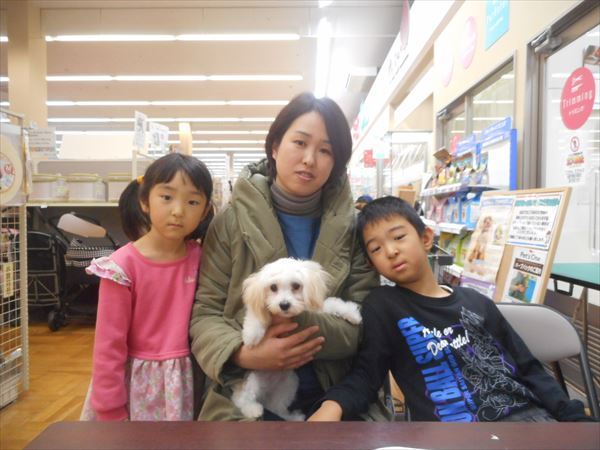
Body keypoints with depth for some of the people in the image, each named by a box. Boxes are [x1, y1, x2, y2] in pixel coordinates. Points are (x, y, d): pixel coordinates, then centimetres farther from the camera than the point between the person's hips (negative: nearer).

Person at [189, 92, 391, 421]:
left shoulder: (352, 227, -4)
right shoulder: (233, 221, -8)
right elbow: (204, 310, -7)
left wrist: (307, 327, -25)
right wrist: (243, 354, -25)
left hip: (331, 398, 2)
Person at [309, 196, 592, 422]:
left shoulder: (477, 303, 9)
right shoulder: (382, 305, -2)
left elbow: (528, 369, 15)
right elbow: (367, 373, -2)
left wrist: (575, 417, 7)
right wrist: (333, 406, -20)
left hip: (524, 412, 4)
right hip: (451, 424, -3)